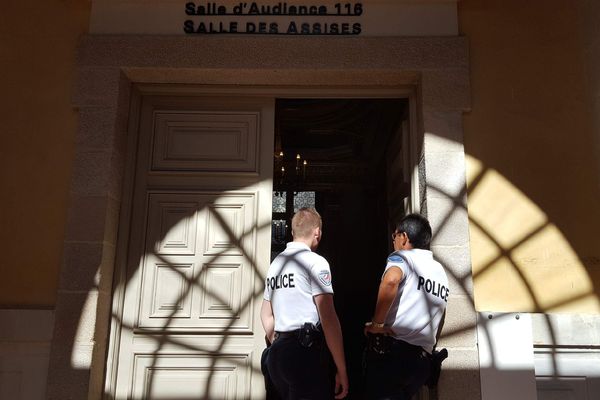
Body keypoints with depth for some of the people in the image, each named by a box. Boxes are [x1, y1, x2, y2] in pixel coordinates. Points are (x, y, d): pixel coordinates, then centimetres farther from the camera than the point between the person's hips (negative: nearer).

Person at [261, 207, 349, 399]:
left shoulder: (275, 263, 14)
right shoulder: (315, 262, -8)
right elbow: (328, 319, -14)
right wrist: (342, 369, -10)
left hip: (278, 353, 8)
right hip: (307, 353, -7)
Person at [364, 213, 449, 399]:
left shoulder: (402, 257, -3)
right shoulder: (441, 271, 20)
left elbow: (391, 280, -26)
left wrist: (377, 324, -18)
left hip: (390, 350, -7)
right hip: (422, 359, 7)